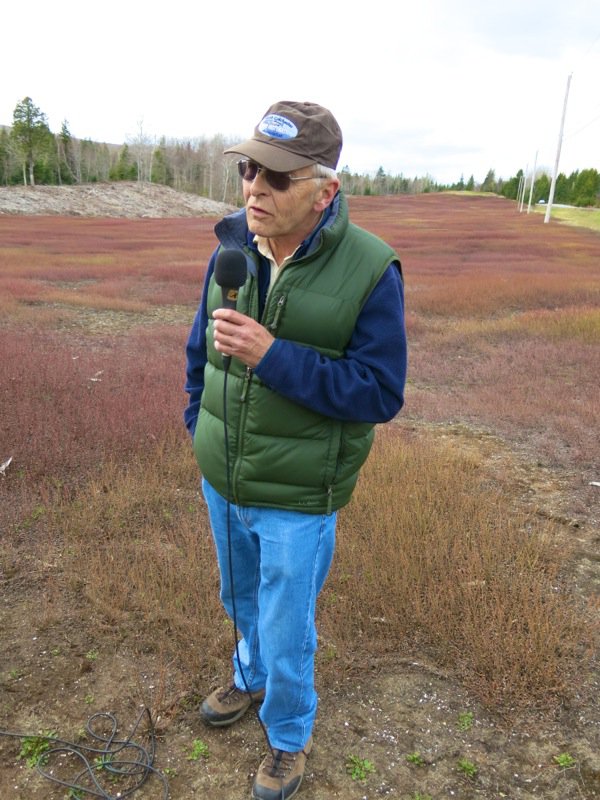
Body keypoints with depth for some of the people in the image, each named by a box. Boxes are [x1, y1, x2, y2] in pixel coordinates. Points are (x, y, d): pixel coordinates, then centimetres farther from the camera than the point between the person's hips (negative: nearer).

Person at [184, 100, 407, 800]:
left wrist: (272, 356, -30)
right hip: (222, 482, 5)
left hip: (297, 500, -5)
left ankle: (289, 739, 44)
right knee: (242, 601, 28)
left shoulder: (369, 271, -20)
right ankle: (251, 680, 59)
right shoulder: (231, 250, -4)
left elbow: (382, 393, -22)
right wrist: (198, 422, 10)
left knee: (287, 631, 14)